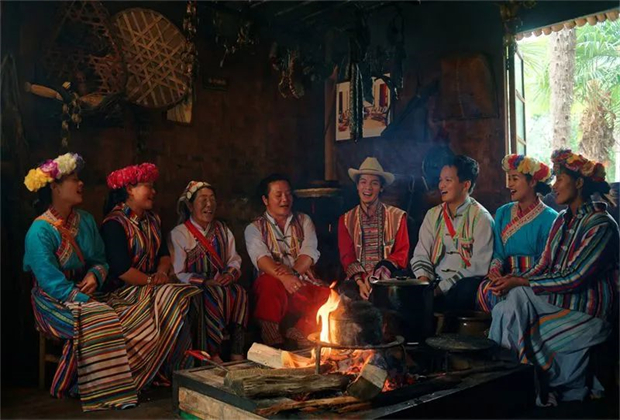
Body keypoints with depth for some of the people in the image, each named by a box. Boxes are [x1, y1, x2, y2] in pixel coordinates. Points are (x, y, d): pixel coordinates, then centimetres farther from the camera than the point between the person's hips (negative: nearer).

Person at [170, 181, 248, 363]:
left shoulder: (222, 229, 16)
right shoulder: (179, 234, -2)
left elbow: (234, 261, 14)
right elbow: (178, 274, -9)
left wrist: (231, 274, -9)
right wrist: (206, 282, -20)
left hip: (221, 285, 5)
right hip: (193, 288, -4)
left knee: (239, 292, -26)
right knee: (214, 295, -34)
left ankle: (237, 352, -25)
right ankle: (213, 355, -27)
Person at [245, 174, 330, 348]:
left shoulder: (304, 221, 18)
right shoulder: (254, 228, 11)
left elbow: (310, 252, 1)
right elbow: (261, 258, -10)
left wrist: (294, 272, -22)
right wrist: (284, 277, -30)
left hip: (303, 280, 2)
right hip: (274, 280, -1)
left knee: (327, 295, -29)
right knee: (270, 285, -37)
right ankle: (273, 345, -27)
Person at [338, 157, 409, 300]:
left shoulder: (397, 216, 8)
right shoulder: (346, 220, 13)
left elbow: (402, 254, 2)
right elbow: (347, 256, 5)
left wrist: (379, 276, -15)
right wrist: (361, 282, -15)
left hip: (388, 280, -1)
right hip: (357, 281, 1)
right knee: (348, 291, -32)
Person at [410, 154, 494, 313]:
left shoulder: (481, 218, -3)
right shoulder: (433, 215, 14)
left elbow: (479, 267, -12)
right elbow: (420, 255, 11)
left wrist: (441, 288, -18)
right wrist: (424, 280, -11)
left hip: (464, 284, -3)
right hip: (435, 282, 4)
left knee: (466, 289, -37)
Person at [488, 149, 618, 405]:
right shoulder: (563, 220, 11)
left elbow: (574, 279, -21)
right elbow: (542, 267, 7)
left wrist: (521, 282, -19)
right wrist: (513, 281, -12)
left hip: (584, 313, -7)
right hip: (555, 301, 7)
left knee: (526, 341, -18)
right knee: (514, 298, -19)